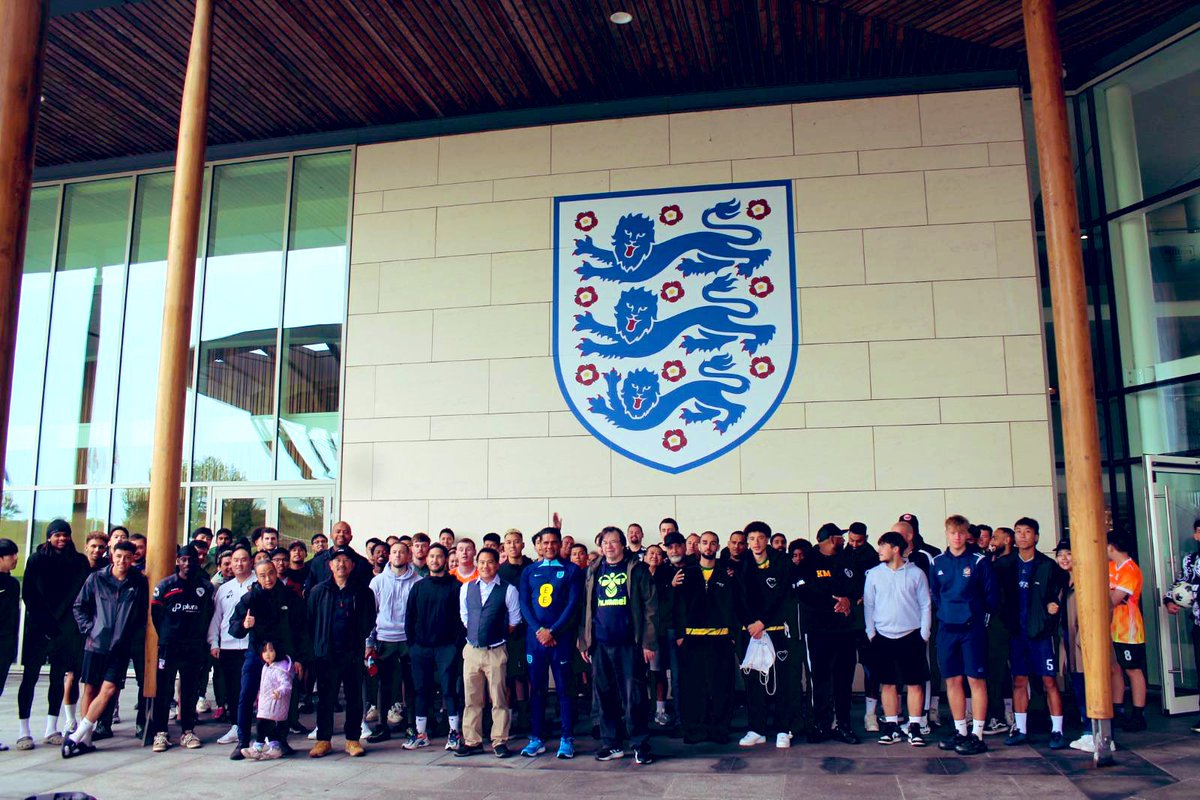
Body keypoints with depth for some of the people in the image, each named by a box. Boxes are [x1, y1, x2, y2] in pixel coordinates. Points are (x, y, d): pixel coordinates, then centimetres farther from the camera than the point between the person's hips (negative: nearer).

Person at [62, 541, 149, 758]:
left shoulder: (139, 582, -1)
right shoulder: (96, 579, 0)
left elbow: (144, 612, 6)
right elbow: (79, 606, 8)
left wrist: (134, 633, -1)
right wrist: (88, 627, -1)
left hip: (121, 645, -1)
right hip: (96, 642, 1)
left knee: (108, 689, -10)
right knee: (90, 689, 7)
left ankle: (76, 737, -3)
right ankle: (85, 739, 16)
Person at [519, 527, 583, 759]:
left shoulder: (571, 570, 3)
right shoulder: (529, 571, 12)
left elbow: (573, 604, -4)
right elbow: (524, 604, 6)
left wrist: (552, 631, -12)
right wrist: (539, 630, -9)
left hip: (561, 637, -2)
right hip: (535, 637, 3)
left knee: (564, 689, 0)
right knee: (537, 688, 6)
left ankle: (566, 739, 6)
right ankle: (537, 738, 13)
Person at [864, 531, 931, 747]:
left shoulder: (916, 573, 0)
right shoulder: (874, 574, 4)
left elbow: (925, 606, 3)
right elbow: (868, 605, 6)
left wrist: (924, 635, -2)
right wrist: (871, 633, 0)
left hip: (911, 636, -1)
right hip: (883, 637, 1)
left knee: (915, 683, 0)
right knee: (888, 683, 5)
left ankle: (914, 728, 7)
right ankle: (891, 728, 12)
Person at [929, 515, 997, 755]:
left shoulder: (979, 561, -4)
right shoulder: (937, 562, 6)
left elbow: (992, 594, -1)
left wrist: (977, 614, 0)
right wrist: (946, 612, 9)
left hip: (972, 628, -4)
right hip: (946, 629, 4)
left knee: (976, 679, -2)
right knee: (952, 680, 9)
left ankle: (977, 735, 4)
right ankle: (960, 731, 20)